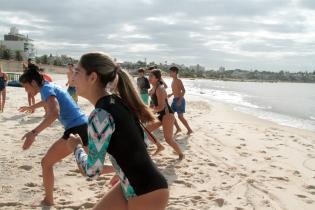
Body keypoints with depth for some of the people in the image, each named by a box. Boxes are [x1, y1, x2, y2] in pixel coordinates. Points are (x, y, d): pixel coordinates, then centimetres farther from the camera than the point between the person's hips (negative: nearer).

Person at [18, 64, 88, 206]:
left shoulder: (46, 88, -9)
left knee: (46, 162, 3)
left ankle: (48, 200, 11)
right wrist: (32, 107, 62)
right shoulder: (50, 86, 18)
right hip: (84, 126, 9)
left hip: (75, 129, -9)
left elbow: (54, 113, -28)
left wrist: (34, 133, -36)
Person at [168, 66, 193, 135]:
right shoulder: (173, 81, 12)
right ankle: (178, 128, 18)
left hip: (180, 100, -9)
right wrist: (171, 94, 21)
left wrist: (180, 100, -28)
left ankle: (189, 129, 6)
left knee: (180, 116, -8)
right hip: (175, 99, 9)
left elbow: (183, 90, -23)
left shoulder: (178, 81, -15)